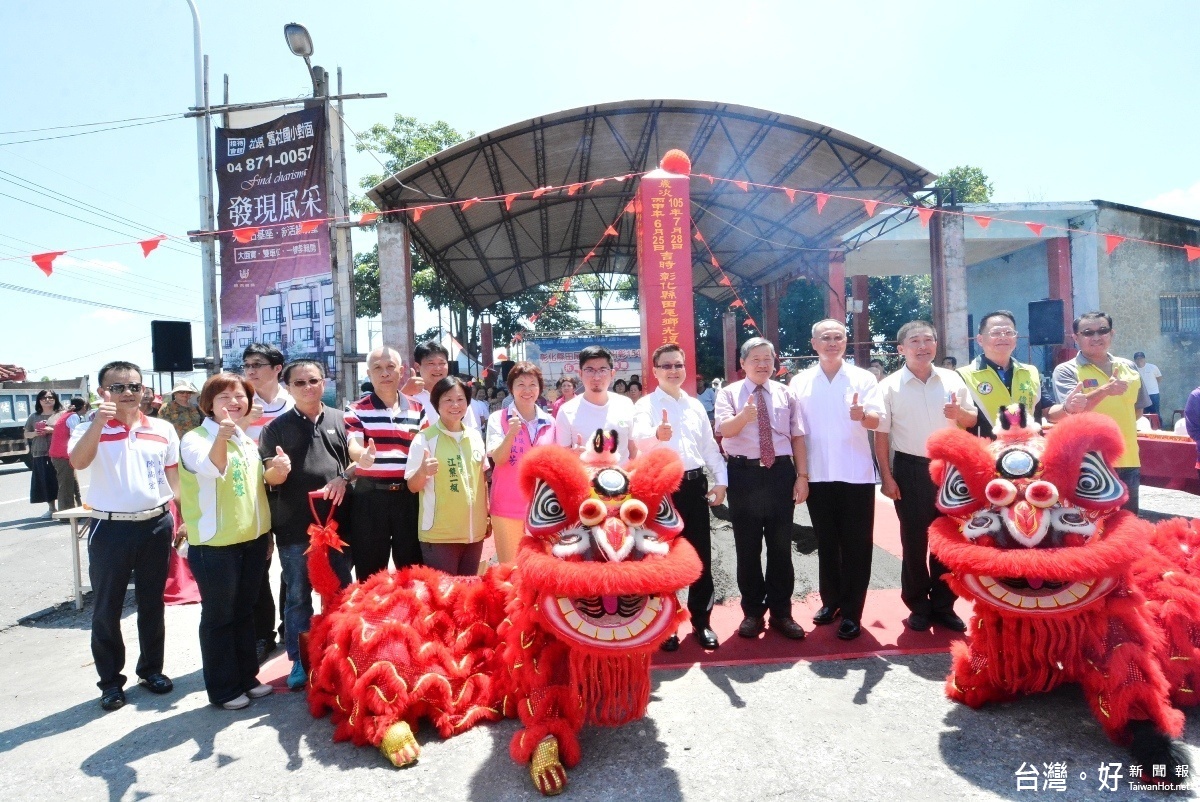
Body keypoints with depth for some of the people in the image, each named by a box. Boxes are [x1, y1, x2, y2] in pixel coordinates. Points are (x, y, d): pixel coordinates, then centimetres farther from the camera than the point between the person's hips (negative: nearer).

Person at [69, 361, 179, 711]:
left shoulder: (163, 430, 4)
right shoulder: (90, 430, -3)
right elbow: (78, 462, -24)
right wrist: (99, 420, -33)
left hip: (157, 525, 2)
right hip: (110, 529, -2)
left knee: (152, 603, 14)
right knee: (106, 608, 8)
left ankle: (152, 669, 30)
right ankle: (110, 680, 24)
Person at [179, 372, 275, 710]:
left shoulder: (247, 440, 9)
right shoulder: (194, 439, -13)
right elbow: (211, 469, -34)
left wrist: (277, 471, -2)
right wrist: (222, 436, -53)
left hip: (253, 539, 7)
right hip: (215, 543, -6)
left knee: (244, 611, 18)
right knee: (219, 616, 6)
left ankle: (247, 676, 31)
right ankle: (223, 688, 20)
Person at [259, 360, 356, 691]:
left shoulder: (340, 420, 6)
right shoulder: (277, 427, 3)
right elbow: (269, 479, 3)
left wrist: (344, 478, -10)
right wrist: (278, 471, -19)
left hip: (338, 521, 2)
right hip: (295, 527, -1)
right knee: (298, 597, 9)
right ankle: (299, 661, 22)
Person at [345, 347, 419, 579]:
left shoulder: (418, 410, 10)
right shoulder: (357, 410, 2)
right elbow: (354, 448, -13)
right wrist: (363, 456, -37)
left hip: (408, 496, 2)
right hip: (370, 498, -2)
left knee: (413, 569, 10)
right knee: (369, 573, 8)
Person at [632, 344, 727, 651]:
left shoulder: (695, 405, 12)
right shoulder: (645, 405, -6)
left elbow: (710, 446, 16)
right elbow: (638, 439, -27)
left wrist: (721, 480, 5)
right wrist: (657, 434, -49)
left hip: (695, 484, 5)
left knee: (701, 555, 11)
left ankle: (701, 620, 27)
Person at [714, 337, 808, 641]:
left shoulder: (785, 393, 8)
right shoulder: (729, 393, 0)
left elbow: (797, 436, 7)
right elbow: (724, 429, -16)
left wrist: (802, 475, 0)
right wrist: (744, 415, -38)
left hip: (781, 472, 2)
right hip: (744, 473, -2)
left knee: (780, 545, 10)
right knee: (747, 547, 8)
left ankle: (781, 612, 24)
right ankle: (753, 612, 23)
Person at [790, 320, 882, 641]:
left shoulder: (863, 378, -1)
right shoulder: (800, 382, 3)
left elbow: (876, 420, -11)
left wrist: (863, 414, -32)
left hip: (856, 475, -2)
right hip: (817, 475, 2)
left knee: (856, 545, 4)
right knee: (826, 543, 15)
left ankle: (852, 612, 16)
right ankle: (831, 600, 31)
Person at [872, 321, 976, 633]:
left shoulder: (952, 380, 2)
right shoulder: (889, 386, -6)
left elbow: (972, 419, 11)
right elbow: (881, 434, -5)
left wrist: (959, 413, -13)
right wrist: (886, 477, -8)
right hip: (910, 469, -3)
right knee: (914, 541, 7)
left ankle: (943, 605, 27)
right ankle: (918, 607, 22)